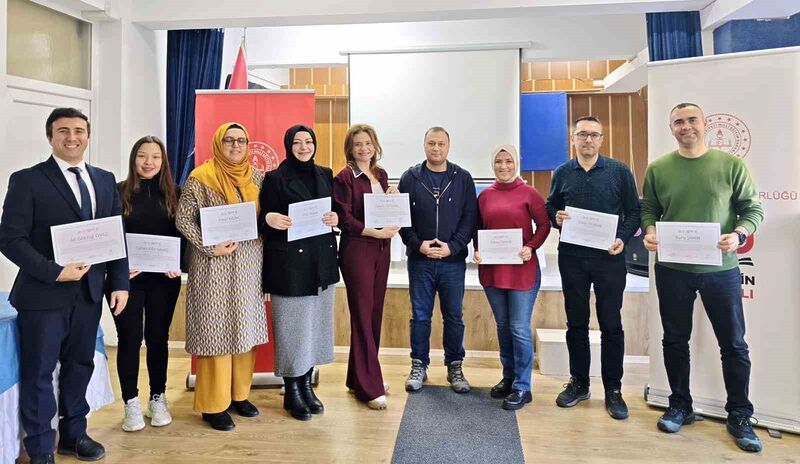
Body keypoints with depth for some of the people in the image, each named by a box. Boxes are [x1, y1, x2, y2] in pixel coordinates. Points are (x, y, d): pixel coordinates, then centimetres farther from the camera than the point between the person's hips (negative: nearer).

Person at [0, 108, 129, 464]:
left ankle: (73, 434, 31)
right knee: (38, 373, 6)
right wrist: (55, 272, -19)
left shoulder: (105, 180, 10)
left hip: (90, 292, 4)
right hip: (43, 294, -4)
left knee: (80, 366, 15)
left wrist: (119, 282, 2)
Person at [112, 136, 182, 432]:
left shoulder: (173, 193, 6)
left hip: (164, 278, 2)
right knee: (129, 338, 4)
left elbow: (182, 233, 7)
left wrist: (177, 264, -7)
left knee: (158, 337, 10)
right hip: (127, 277, -1)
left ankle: (158, 399, 23)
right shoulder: (119, 191, 0)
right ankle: (131, 402, 17)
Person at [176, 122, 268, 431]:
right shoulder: (200, 178, -5)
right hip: (214, 264, -5)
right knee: (216, 330, -1)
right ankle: (213, 404, 11)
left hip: (249, 263, 5)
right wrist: (209, 247, -16)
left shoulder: (257, 178, 10)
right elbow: (183, 219, -7)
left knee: (246, 328, 9)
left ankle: (239, 394, 23)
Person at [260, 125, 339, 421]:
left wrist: (336, 218, -5)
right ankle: (291, 391, 18)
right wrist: (270, 218, -25)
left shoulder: (325, 175, 12)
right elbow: (264, 217, -3)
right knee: (292, 326, 2)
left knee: (316, 324, 12)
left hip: (322, 262, 5)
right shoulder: (275, 179, -3)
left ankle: (307, 385, 28)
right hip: (290, 263, -5)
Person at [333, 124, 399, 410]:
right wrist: (376, 232, -18)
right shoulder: (345, 178, -6)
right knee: (363, 316, -2)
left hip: (381, 250, 7)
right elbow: (344, 219, -12)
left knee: (375, 314, 10)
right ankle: (369, 387, 7)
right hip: (357, 250, -6)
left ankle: (360, 377, 24)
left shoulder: (381, 174, 13)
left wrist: (393, 198, 1)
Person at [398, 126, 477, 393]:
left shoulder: (463, 178, 4)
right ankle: (419, 366, 22)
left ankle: (455, 367, 23)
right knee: (420, 315, 8)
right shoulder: (410, 177, 4)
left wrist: (452, 247, -12)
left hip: (453, 260, 0)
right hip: (419, 260, 0)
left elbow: (470, 217, -1)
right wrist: (418, 244, -13)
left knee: (454, 316, 9)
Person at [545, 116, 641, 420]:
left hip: (609, 257, -2)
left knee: (611, 324, 3)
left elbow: (634, 211, 3)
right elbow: (550, 207, 14)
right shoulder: (562, 173, 7)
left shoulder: (619, 172, 1)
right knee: (576, 323, 10)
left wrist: (623, 238, -13)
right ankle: (578, 383, 25)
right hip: (571, 258, 2)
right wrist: (556, 218, -8)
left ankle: (613, 389, 17)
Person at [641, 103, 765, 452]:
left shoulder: (731, 164, 0)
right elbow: (648, 209, 7)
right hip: (672, 269, 1)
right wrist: (649, 232, -13)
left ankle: (739, 417, 24)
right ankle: (680, 406, 29)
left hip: (721, 268, -1)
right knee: (675, 340, 11)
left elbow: (753, 208, 2)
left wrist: (739, 234, -16)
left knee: (733, 344, 7)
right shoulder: (658, 168, 3)